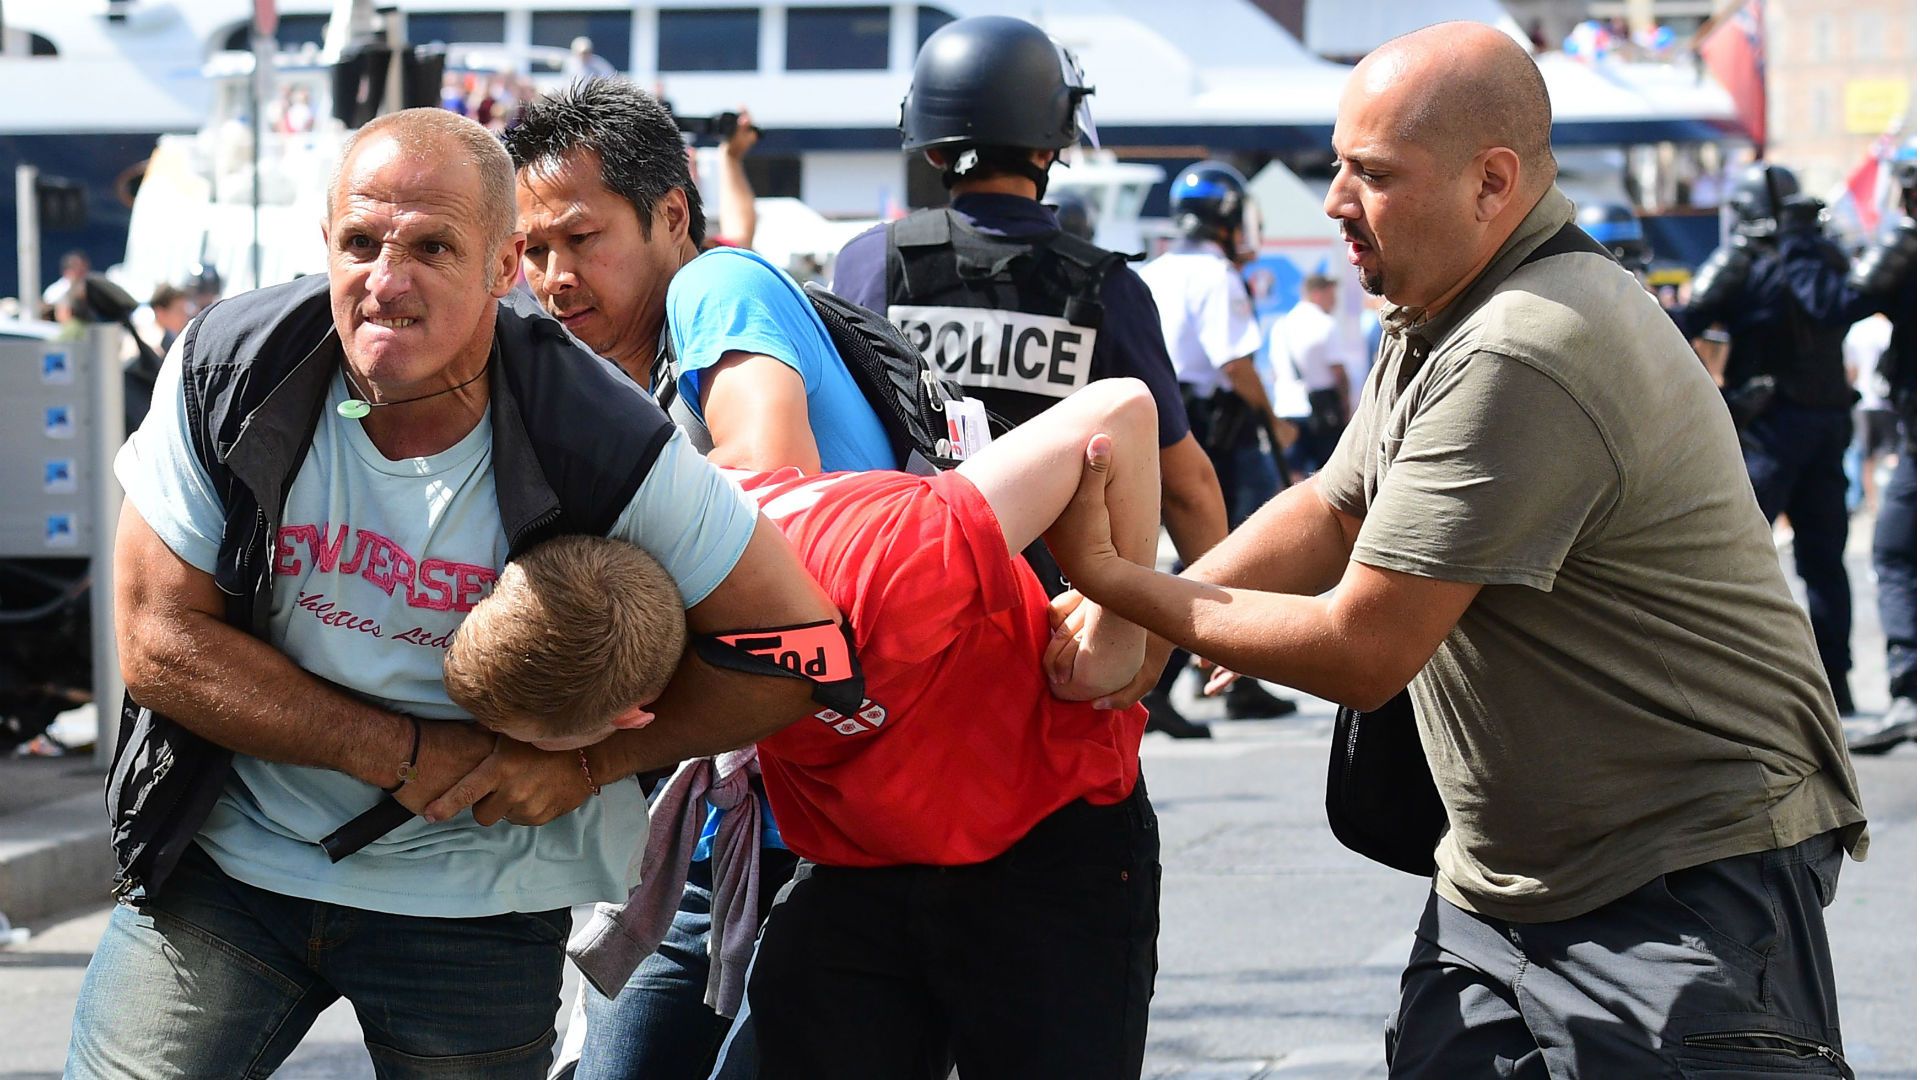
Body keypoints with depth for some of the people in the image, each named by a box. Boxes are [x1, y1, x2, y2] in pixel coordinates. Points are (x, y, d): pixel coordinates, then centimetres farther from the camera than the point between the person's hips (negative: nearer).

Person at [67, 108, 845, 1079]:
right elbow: (160, 642, -12)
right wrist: (401, 752, -16)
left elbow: (793, 643, -10)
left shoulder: (598, 443, -19)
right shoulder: (230, 371, -14)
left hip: (477, 901, -1)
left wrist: (583, 761, -13)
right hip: (229, 855, 1)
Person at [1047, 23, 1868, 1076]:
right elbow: (1331, 513, 18)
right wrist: (1143, 614, 1)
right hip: (1500, 879, 10)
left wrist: (1109, 578, -11)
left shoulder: (1522, 360, -26)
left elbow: (1362, 652, -22)